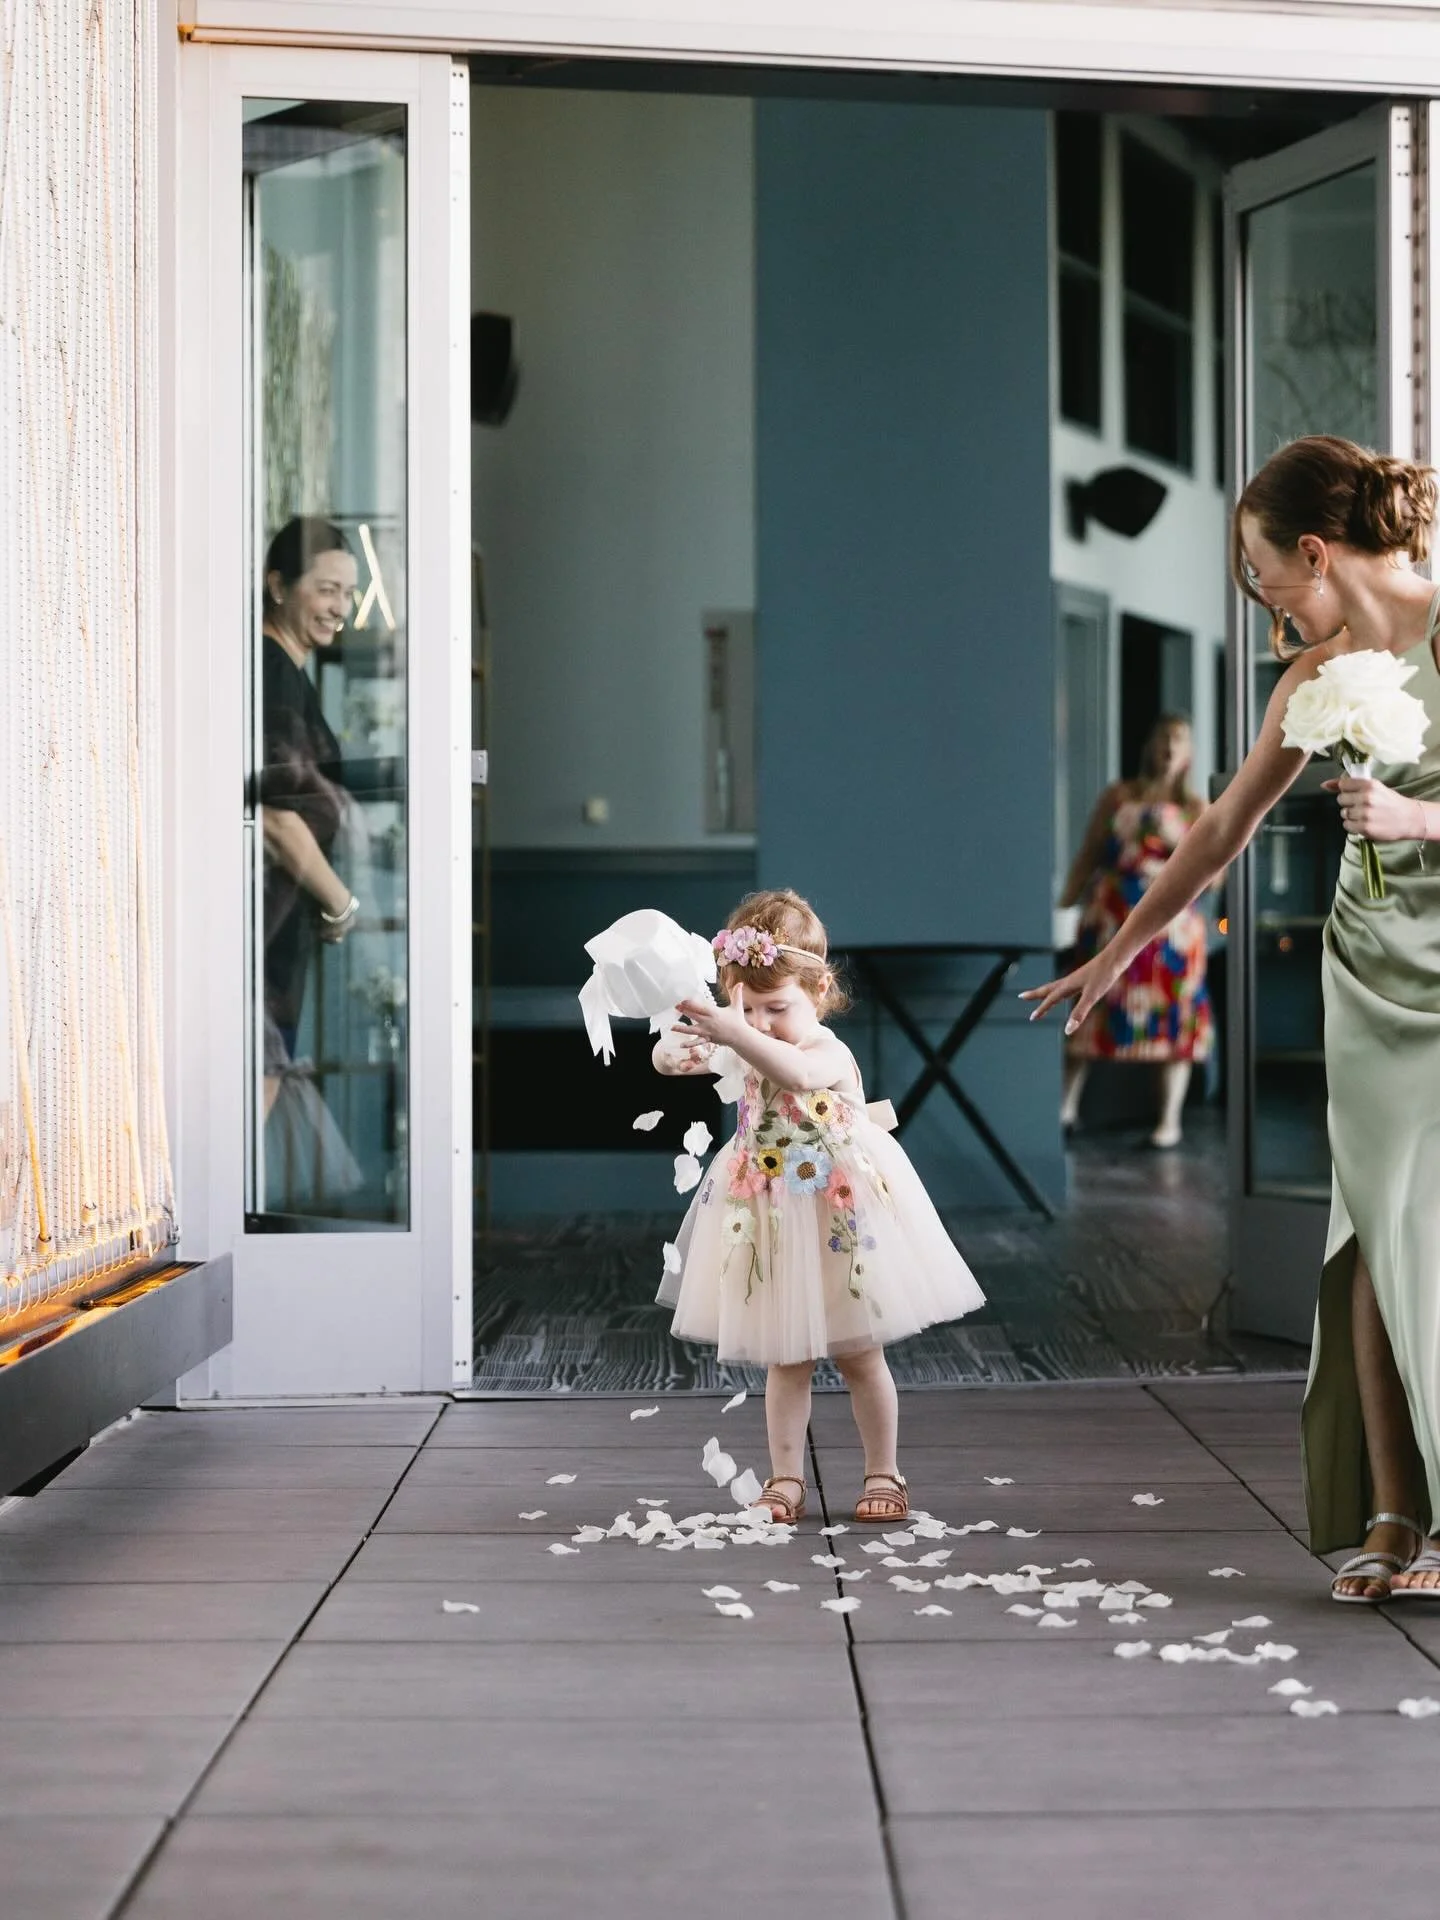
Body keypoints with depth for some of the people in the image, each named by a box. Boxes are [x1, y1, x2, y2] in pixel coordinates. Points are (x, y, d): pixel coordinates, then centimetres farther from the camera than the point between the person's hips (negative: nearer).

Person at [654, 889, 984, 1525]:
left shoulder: (829, 1053, -21)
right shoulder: (750, 1049, -2)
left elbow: (797, 1073, -45)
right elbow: (679, 1054, -7)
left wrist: (735, 1034, -60)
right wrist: (679, 1050, -33)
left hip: (839, 1220, -5)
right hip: (771, 1221, 5)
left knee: (858, 1353, 7)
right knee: (785, 1358, 11)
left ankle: (883, 1473, 21)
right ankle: (786, 1478, 18)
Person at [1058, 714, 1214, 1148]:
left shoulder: (1196, 810, 7)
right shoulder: (1118, 797, 9)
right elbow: (1087, 858, 7)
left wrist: (1179, 839, -15)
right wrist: (1064, 906, -2)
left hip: (1170, 928, 0)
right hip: (1111, 924, 0)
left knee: (1174, 1019, -3)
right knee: (1090, 1009, -2)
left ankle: (1170, 1120, 2)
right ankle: (1067, 1106, 6)